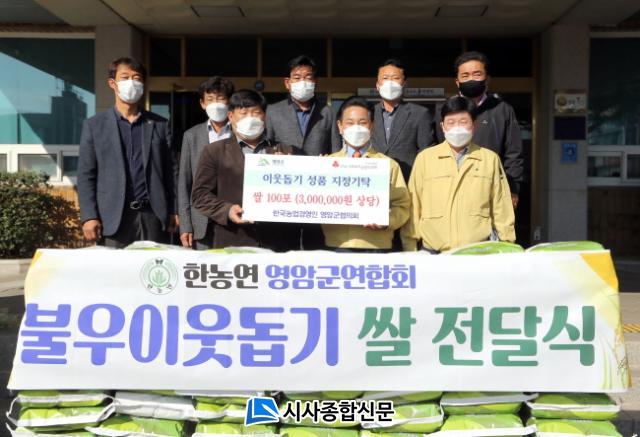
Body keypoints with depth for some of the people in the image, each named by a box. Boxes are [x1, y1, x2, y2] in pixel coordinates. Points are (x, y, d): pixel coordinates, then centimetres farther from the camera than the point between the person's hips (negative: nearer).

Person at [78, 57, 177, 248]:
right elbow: (86, 175, 4)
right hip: (113, 218, -1)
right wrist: (89, 216, -5)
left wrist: (174, 211, 3)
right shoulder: (94, 125, 8)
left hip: (153, 216, 1)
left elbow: (171, 171, 10)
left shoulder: (159, 124, 12)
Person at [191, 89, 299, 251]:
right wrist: (227, 210, -12)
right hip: (233, 243, -1)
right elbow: (200, 194, 5)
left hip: (279, 243, 2)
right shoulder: (214, 151, 11)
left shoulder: (285, 151, 16)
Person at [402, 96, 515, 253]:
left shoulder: (490, 159, 8)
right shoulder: (424, 158, 6)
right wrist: (410, 252, 4)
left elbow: (502, 210, 10)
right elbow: (413, 208, 6)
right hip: (434, 254, 0)